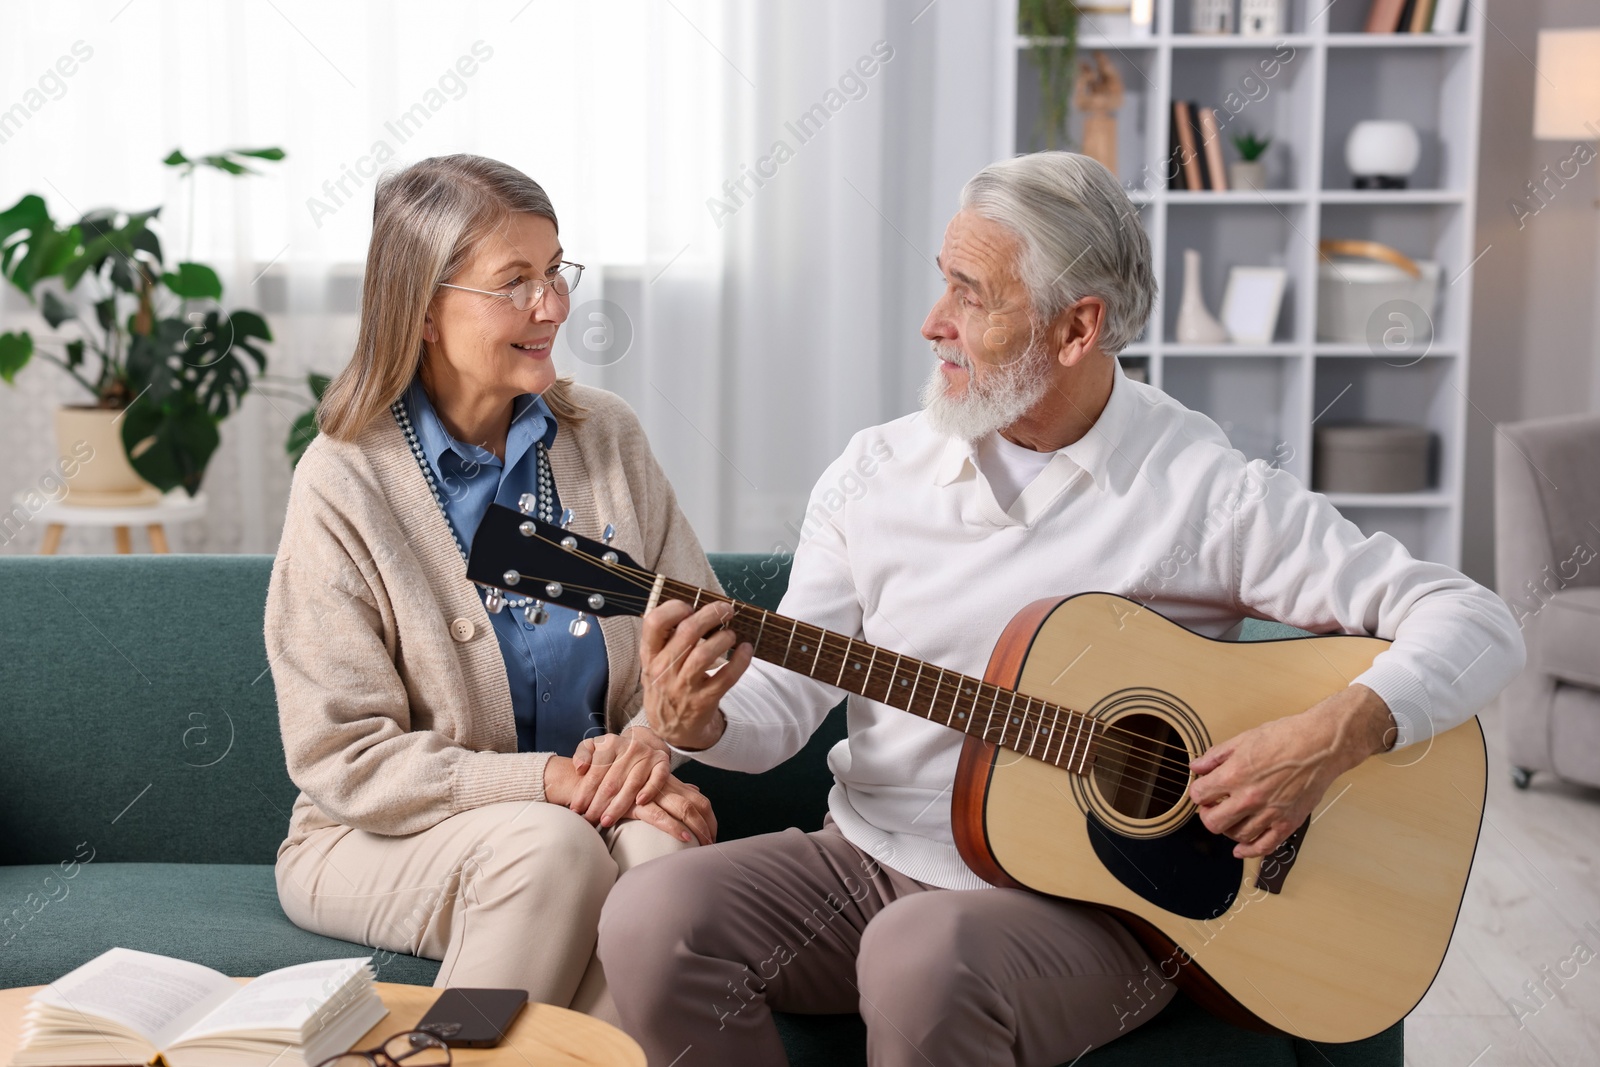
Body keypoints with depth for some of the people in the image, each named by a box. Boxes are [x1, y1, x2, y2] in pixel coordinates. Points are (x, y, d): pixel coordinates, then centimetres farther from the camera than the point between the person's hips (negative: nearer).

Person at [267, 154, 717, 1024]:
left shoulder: (604, 434, 4)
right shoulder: (343, 481, -9)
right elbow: (340, 758, -12)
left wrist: (649, 738, -16)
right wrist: (550, 780, -21)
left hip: (591, 805, 3)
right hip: (383, 841, -3)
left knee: (661, 841, -29)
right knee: (551, 847, -33)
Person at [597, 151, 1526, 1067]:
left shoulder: (1207, 494, -7)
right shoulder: (880, 468, 6)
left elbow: (1480, 627, -7)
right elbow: (782, 698, 6)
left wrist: (1336, 737, -23)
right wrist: (699, 722, -15)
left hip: (1085, 902, -4)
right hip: (869, 860, 4)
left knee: (923, 959, -36)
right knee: (657, 917, -23)